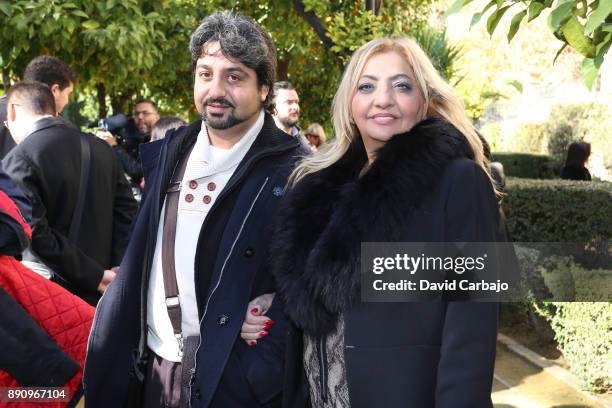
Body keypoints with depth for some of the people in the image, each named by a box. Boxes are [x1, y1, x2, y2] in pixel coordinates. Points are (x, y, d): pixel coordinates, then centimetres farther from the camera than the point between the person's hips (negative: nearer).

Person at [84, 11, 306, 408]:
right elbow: (138, 262, 10)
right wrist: (117, 362, 6)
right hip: (153, 370, 5)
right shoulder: (169, 154, 6)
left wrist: (258, 375, -19)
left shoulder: (293, 170, -11)